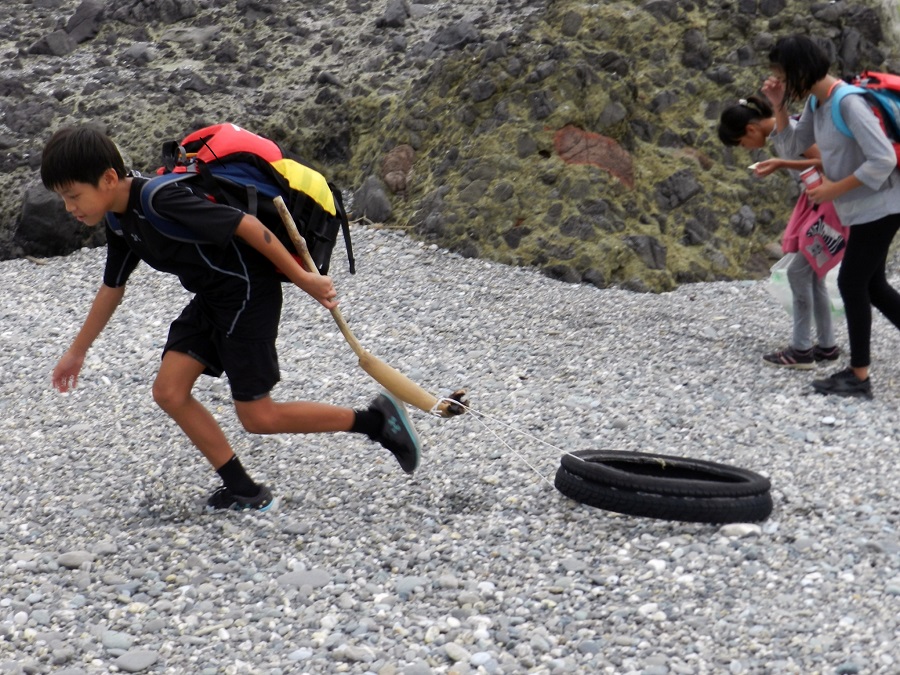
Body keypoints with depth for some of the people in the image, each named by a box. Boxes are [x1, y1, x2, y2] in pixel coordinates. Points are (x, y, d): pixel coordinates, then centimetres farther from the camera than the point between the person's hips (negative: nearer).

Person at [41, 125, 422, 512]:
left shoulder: (161, 200, -27)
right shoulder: (121, 223, 3)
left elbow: (247, 225, -26)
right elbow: (112, 288, 19)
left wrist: (303, 279, -20)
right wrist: (77, 352, 26)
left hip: (248, 294, -9)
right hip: (212, 299, 9)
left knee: (258, 417, -4)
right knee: (168, 392, 1)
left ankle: (375, 420, 7)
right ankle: (243, 491, 8)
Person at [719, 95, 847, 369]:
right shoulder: (778, 134, 8)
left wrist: (781, 164, -27)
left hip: (832, 203, -9)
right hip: (816, 202, 9)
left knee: (799, 271, -7)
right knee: (811, 275, 10)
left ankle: (801, 349, -1)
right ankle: (827, 346, 17)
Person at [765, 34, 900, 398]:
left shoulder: (848, 102, -25)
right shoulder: (816, 102, 2)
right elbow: (794, 144, 13)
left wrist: (835, 189, -21)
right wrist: (779, 107, -2)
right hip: (862, 209, 9)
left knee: (852, 284, -4)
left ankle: (858, 376, 6)